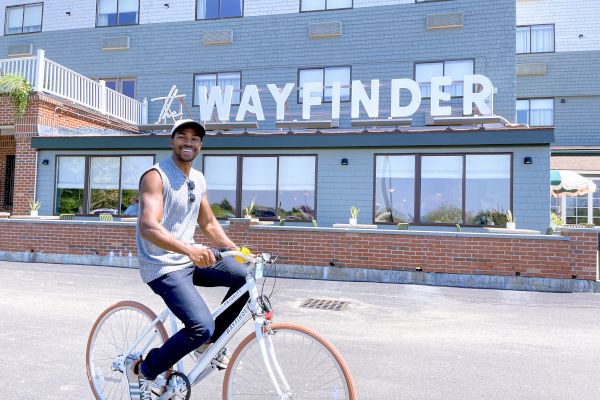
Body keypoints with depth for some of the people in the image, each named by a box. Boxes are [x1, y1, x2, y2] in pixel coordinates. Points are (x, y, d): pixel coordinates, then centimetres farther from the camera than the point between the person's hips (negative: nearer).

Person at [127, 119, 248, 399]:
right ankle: (142, 370, 4)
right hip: (163, 267, -7)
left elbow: (209, 224, 16)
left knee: (245, 276, -8)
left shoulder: (198, 180, 9)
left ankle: (210, 341, 11)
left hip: (189, 259, 8)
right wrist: (189, 249, -44)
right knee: (202, 326, -22)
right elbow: (149, 228, -29)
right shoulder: (156, 176, -15)